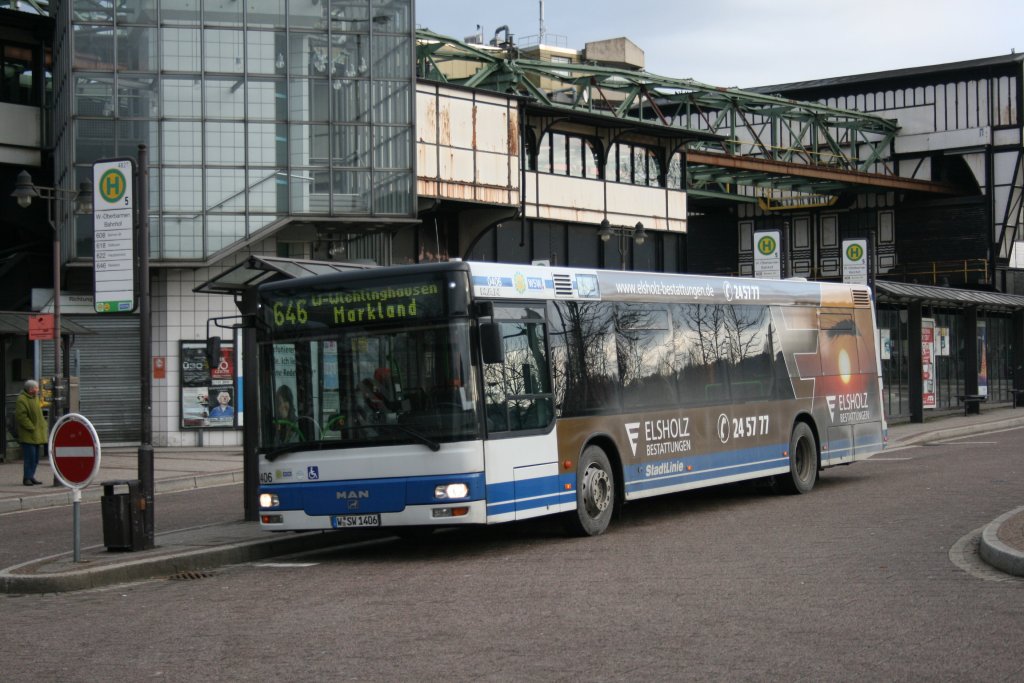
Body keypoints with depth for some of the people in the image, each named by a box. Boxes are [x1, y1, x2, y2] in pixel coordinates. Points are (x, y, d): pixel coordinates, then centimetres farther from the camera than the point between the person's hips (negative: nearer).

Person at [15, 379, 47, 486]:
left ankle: (31, 476, 18)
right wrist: (32, 428, -19)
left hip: (37, 434, 9)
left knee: (35, 457, 11)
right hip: (28, 435, -9)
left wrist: (43, 426, 13)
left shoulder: (35, 397, 16)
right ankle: (27, 478, -3)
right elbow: (21, 417, -20)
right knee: (29, 456, -9)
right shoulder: (21, 400, -14)